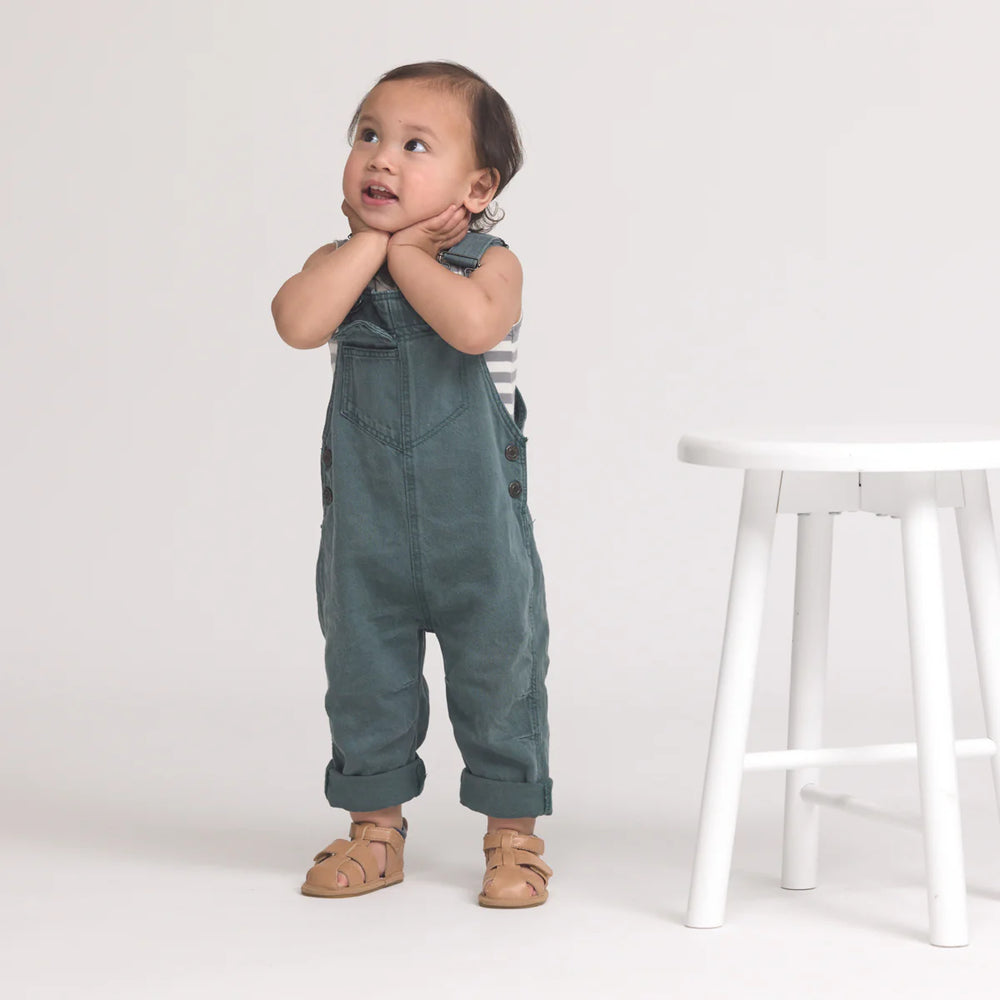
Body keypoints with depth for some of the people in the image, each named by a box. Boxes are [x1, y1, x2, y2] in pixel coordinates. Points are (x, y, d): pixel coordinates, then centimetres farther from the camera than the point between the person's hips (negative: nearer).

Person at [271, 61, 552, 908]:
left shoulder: (488, 263, -8)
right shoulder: (340, 262, 1)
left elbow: (473, 326, -32)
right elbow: (298, 324, -21)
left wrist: (407, 250, -20)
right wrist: (371, 238, -18)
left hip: (476, 529, -3)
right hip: (365, 530, 3)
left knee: (498, 677, 6)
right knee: (365, 678, 12)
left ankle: (514, 835, 20)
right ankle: (375, 828, 27)